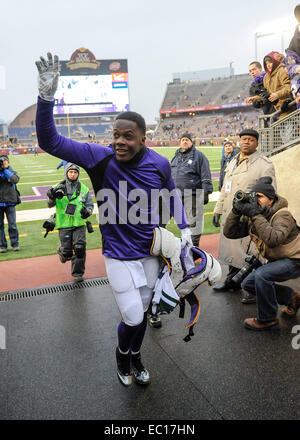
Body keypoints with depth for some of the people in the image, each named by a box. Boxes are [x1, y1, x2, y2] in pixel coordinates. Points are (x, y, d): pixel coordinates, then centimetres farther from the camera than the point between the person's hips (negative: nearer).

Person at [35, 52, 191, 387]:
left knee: (141, 312, 19)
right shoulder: (99, 157, -17)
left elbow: (172, 194, 10)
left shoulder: (159, 164, -10)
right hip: (118, 254, -3)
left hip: (150, 251, 3)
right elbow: (50, 142, -24)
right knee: (132, 317, -1)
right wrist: (46, 97, -37)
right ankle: (122, 355, 36)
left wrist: (184, 227, 2)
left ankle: (135, 357, 49)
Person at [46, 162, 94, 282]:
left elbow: (90, 205, 10)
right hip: (64, 224, -1)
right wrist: (52, 197, -24)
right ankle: (61, 251, 38)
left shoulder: (84, 189, 6)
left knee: (80, 247, -10)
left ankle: (78, 273, 7)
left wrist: (87, 211, -13)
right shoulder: (59, 188, 2)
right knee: (67, 252, 0)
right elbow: (50, 205, -1)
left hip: (79, 224, 1)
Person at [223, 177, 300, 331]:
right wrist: (236, 211, -21)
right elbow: (229, 233, -8)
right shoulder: (251, 217, -2)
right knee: (248, 284, 4)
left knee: (261, 275, -30)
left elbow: (273, 239, -42)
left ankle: (267, 320, -11)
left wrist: (255, 215, -41)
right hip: (276, 260, 8)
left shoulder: (283, 215, -23)